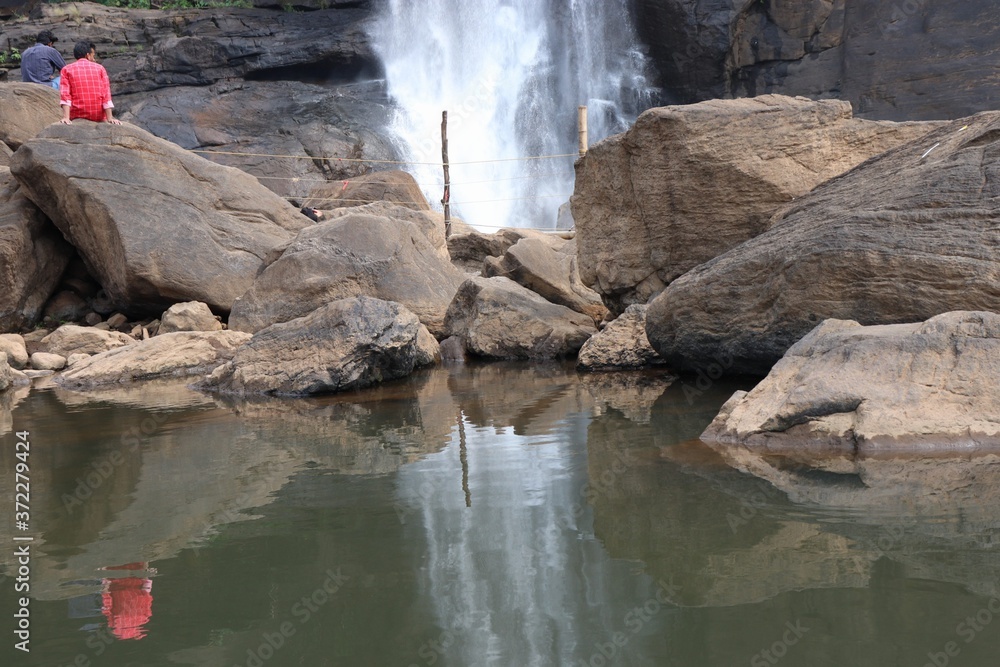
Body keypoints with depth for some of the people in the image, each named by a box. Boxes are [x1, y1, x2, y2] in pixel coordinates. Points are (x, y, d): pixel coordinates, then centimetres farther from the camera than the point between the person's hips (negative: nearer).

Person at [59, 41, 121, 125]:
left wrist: (66, 118, -18)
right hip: (98, 116, 0)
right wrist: (110, 118, -10)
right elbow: (106, 93, -4)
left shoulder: (67, 69, 5)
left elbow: (64, 94, -9)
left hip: (77, 116, 0)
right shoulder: (100, 68, 5)